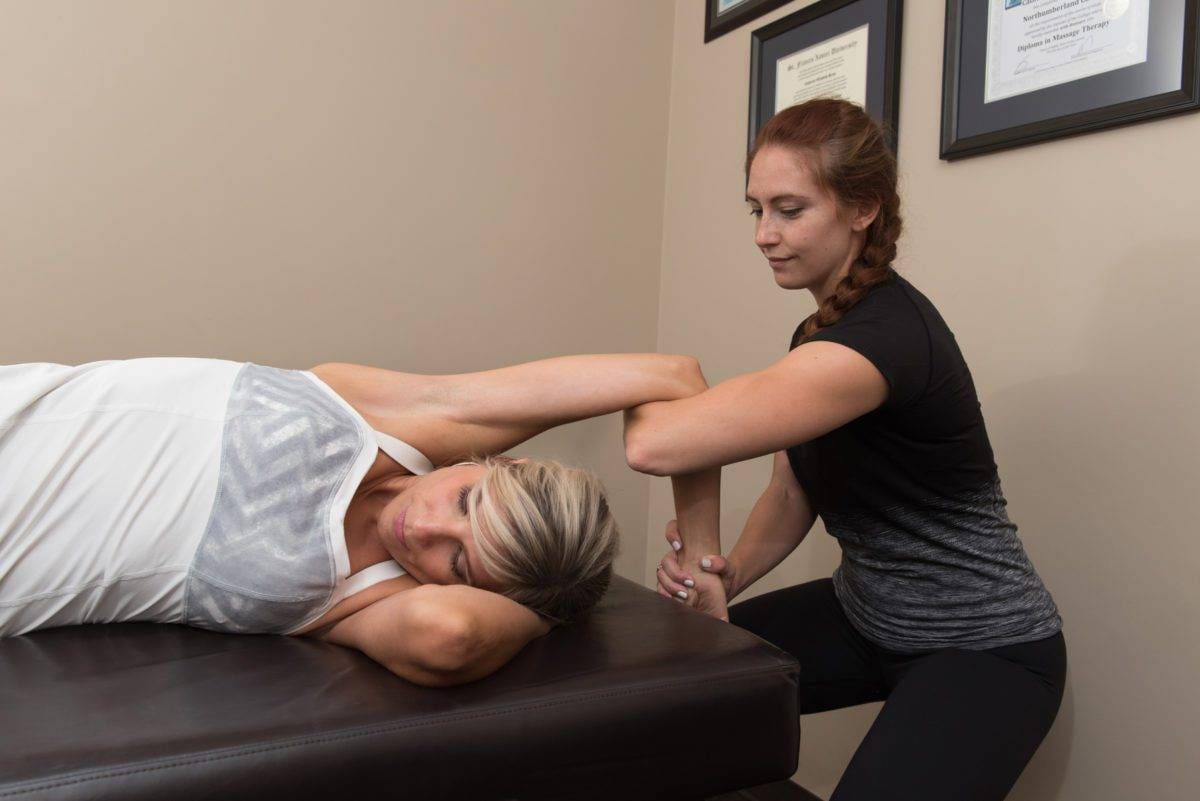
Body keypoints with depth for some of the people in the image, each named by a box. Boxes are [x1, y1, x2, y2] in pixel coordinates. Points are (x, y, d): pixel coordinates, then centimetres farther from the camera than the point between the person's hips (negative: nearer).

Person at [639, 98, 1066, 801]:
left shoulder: (888, 334, -29)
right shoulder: (824, 329, 2)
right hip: (864, 614, 8)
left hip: (982, 652, -8)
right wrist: (724, 575, -14)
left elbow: (656, 446, -38)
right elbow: (792, 495, 5)